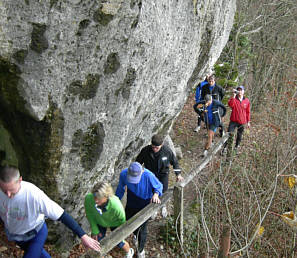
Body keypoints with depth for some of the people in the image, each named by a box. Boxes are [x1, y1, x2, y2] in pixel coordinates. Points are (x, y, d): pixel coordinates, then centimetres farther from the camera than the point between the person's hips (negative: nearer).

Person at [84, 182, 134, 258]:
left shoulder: (116, 205, -46)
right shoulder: (88, 198, -38)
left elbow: (122, 220, -22)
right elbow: (89, 214, -15)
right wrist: (95, 230, -7)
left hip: (114, 223, -2)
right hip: (99, 222, 2)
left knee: (118, 243, 18)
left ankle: (129, 252, 54)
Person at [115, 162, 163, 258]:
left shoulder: (148, 175, -35)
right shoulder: (123, 174, -26)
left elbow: (159, 186, -14)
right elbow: (120, 189, -4)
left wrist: (156, 194, -35)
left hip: (144, 206, -3)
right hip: (131, 205, 3)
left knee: (142, 229, 10)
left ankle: (140, 250, 40)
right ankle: (136, 235, 62)